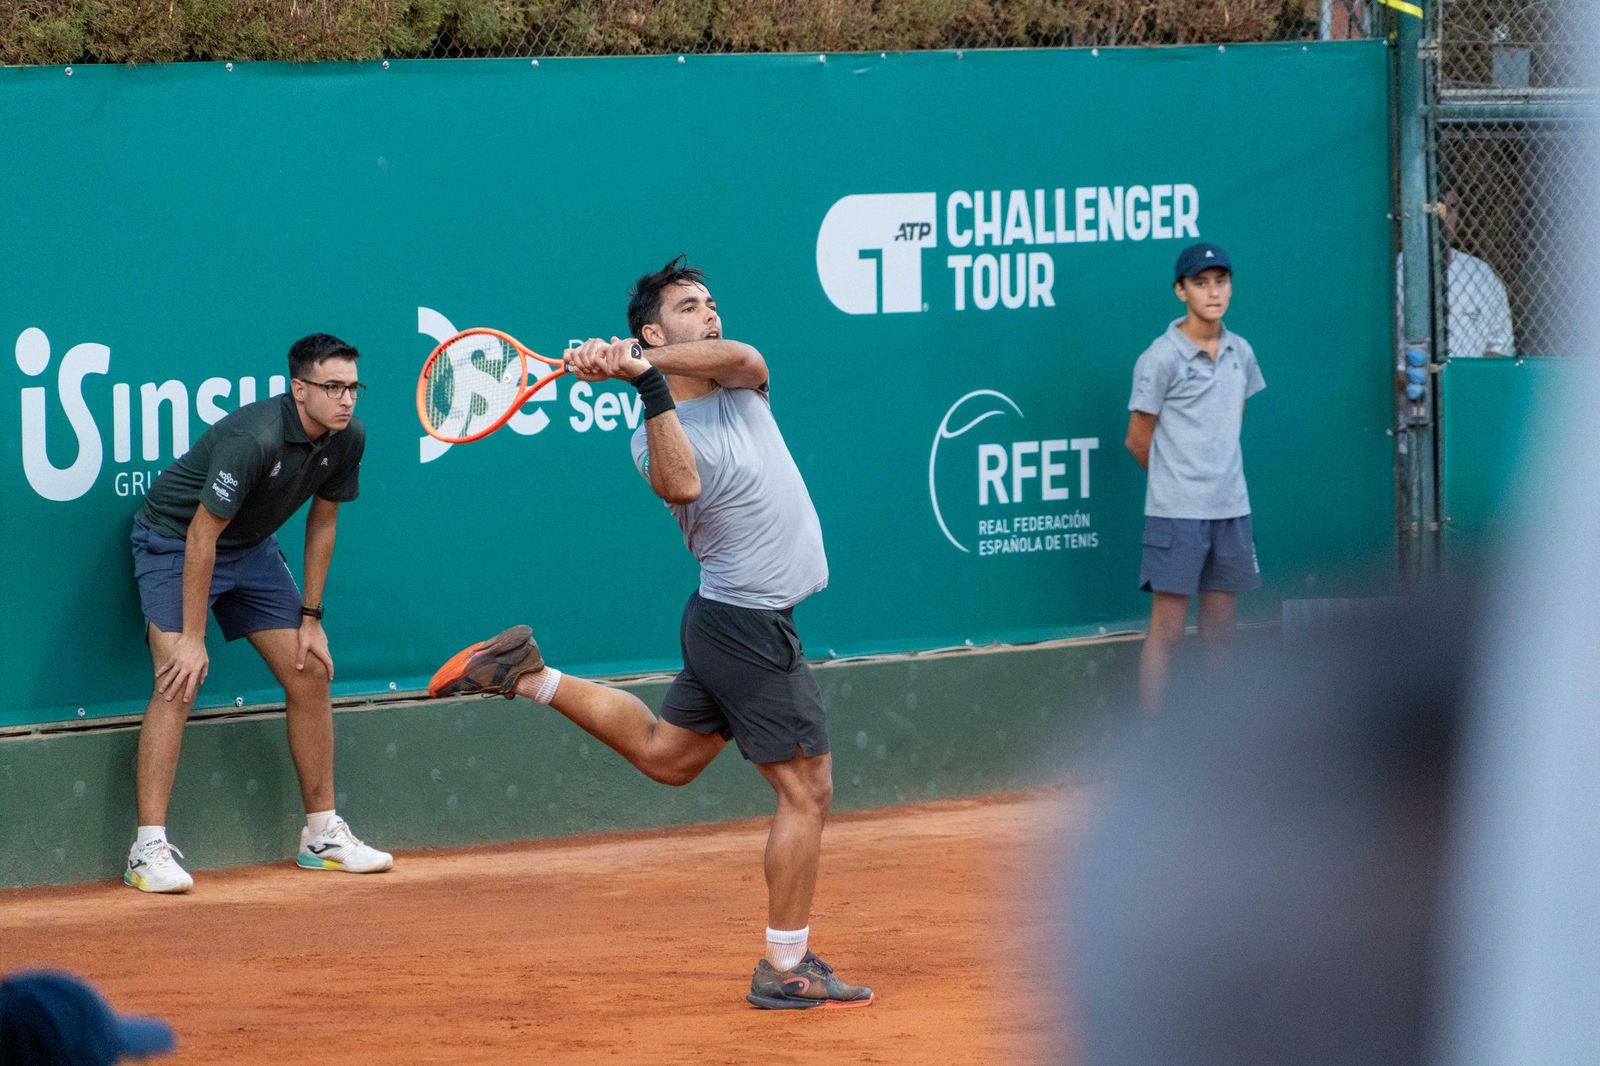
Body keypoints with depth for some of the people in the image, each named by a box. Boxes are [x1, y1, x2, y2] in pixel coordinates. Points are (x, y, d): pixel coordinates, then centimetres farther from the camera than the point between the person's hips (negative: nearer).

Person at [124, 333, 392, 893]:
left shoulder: (347, 439, -11)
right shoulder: (255, 439, -34)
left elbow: (322, 523, 4)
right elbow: (202, 534, -29)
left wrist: (310, 618, 3)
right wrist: (193, 638, -28)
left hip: (251, 547, 8)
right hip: (175, 539, -8)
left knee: (309, 675, 3)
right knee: (178, 681, -21)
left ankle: (322, 834, 14)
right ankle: (149, 850, -21)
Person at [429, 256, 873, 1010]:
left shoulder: (741, 385, 5)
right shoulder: (655, 436, -15)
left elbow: (743, 356, -20)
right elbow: (682, 484, -37)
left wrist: (651, 363, -33)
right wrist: (648, 383, -44)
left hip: (726, 622, 8)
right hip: (749, 628, -8)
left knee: (663, 754, 22)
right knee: (807, 790, -4)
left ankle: (531, 677, 25)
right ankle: (786, 970, 3)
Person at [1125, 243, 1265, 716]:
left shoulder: (1240, 353, 9)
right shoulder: (1161, 358, -8)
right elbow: (1138, 440, -1)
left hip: (1232, 511, 6)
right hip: (1176, 514, -6)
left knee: (1220, 632, 9)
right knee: (1166, 631, -6)